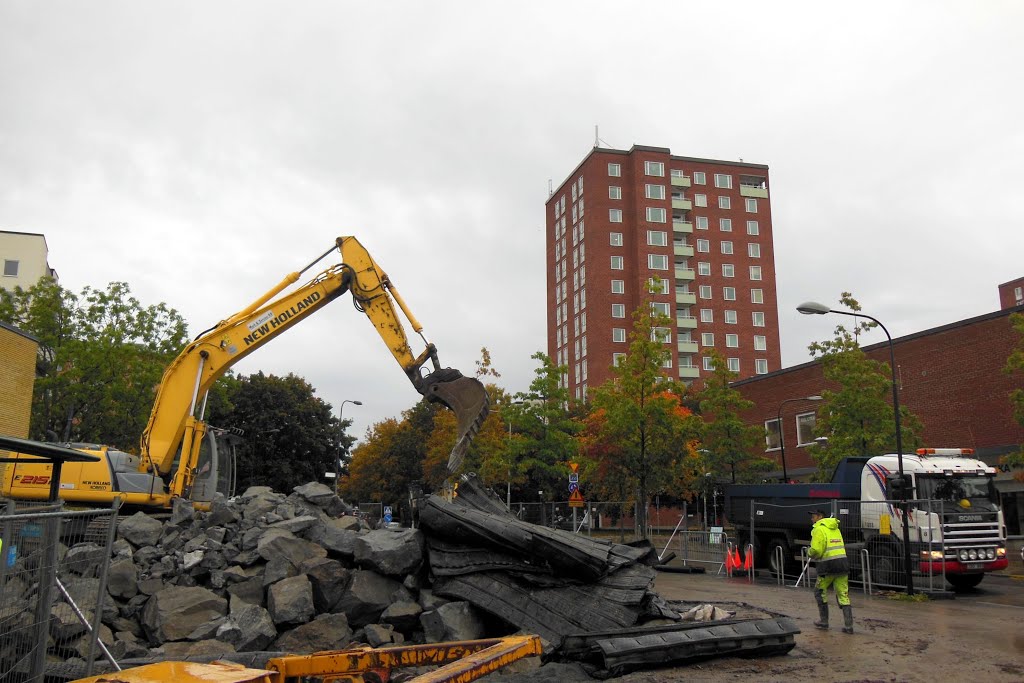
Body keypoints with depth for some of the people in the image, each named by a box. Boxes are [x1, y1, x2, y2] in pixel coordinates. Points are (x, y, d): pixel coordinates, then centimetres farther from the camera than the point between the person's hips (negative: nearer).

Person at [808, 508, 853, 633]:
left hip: (828, 567, -7)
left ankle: (824, 621, 16)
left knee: (820, 592, 12)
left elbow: (816, 550, -19)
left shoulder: (818, 529, -8)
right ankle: (849, 625, 2)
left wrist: (809, 553, 3)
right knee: (843, 596, 7)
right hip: (842, 563, 7)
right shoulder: (835, 528, 19)